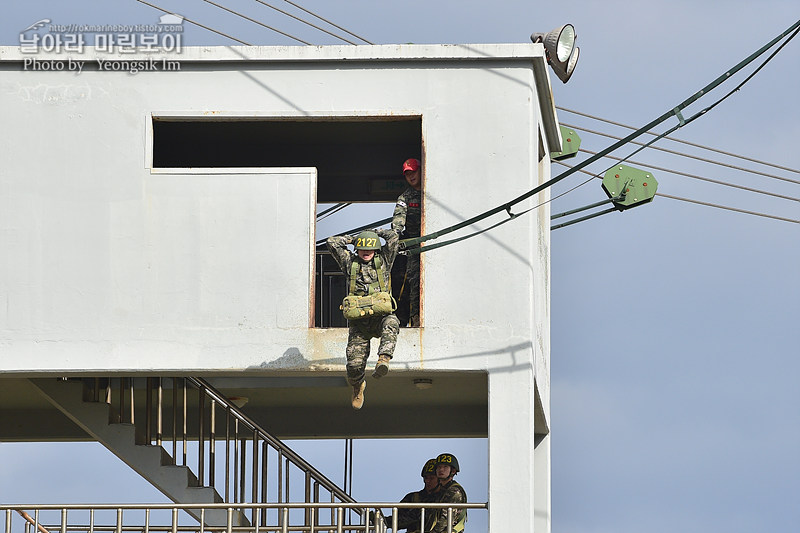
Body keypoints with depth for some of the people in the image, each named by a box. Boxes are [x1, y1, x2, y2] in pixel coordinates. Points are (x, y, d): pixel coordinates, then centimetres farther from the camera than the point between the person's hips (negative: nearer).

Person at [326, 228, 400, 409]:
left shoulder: (383, 261, 11)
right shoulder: (350, 263, 13)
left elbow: (393, 237, 5)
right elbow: (332, 243, 8)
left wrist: (376, 232, 18)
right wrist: (351, 239, 18)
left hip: (380, 315, -1)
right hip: (359, 322, 1)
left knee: (391, 324, -39)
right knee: (355, 363, -6)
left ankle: (383, 360, -55)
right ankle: (357, 387, 25)